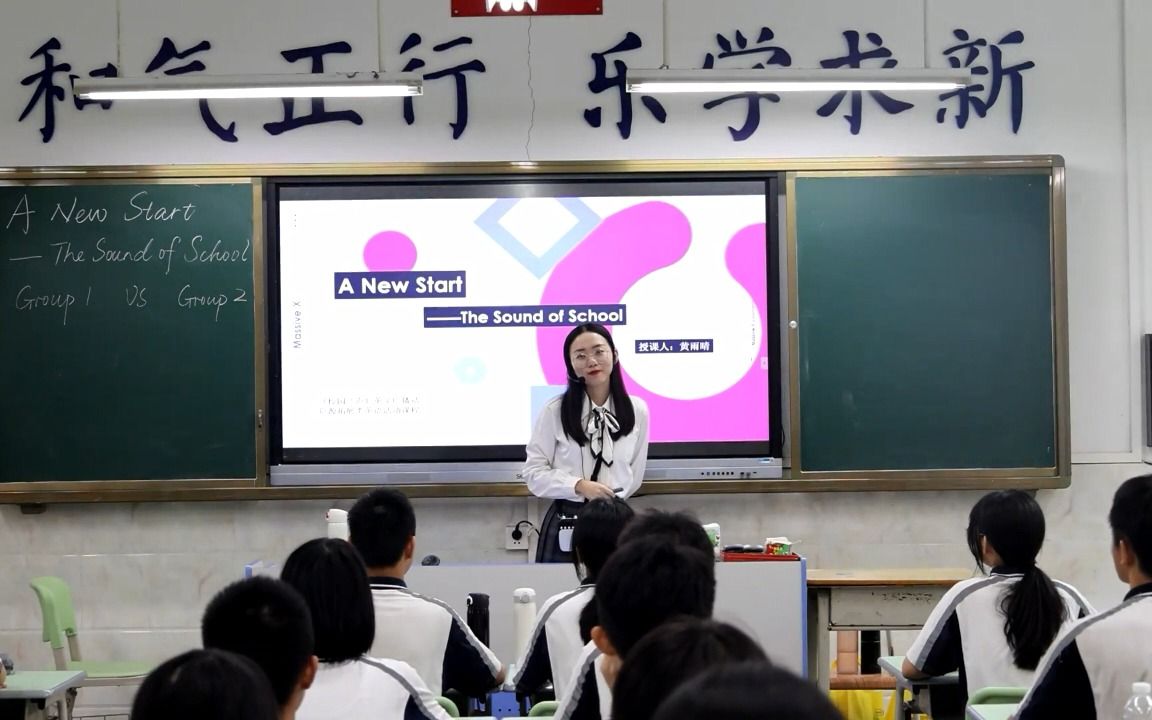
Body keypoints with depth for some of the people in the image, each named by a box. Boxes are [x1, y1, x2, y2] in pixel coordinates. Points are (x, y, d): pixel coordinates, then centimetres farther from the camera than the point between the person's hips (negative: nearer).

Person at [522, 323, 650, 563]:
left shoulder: (637, 410, 1)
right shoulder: (555, 411, -6)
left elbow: (634, 475, 12)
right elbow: (533, 471, -5)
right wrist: (579, 486, -17)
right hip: (565, 524, -2)